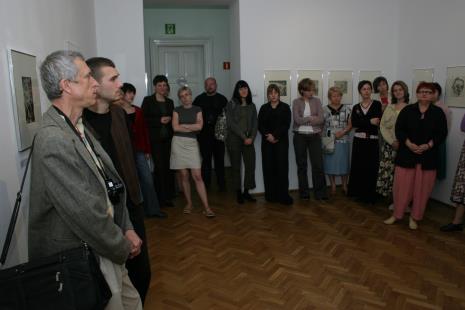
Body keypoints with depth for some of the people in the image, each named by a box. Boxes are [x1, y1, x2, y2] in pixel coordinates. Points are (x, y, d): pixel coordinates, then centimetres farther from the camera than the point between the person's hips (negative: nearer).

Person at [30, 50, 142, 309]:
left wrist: (127, 229, 1)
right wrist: (123, 248, -9)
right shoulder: (54, 141, -26)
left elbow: (111, 184, 9)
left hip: (102, 250, 8)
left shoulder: (79, 128, 6)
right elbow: (87, 215, -25)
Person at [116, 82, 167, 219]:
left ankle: (152, 209, 15)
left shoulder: (138, 111, 10)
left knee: (148, 180, 4)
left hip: (139, 150, 4)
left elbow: (144, 130, 10)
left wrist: (147, 150, 9)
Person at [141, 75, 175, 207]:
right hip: (155, 139, -4)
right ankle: (161, 197, 6)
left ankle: (169, 195, 15)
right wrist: (160, 120, -13)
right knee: (159, 167, -4)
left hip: (168, 138, 4)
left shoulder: (170, 102, 15)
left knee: (169, 166, 5)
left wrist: (169, 119, 4)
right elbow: (145, 119, -5)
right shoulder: (148, 100, 1)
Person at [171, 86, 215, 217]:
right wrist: (192, 127, -2)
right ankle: (189, 203, 17)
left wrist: (183, 125, -4)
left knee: (197, 176, -7)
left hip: (192, 144, 0)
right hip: (178, 143, 1)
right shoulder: (177, 110, 7)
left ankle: (206, 207, -7)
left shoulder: (197, 110, 9)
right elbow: (175, 128, -5)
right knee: (183, 176, 3)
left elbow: (199, 126, -4)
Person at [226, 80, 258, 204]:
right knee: (236, 166, 3)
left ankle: (246, 192, 11)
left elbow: (255, 123, 8)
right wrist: (243, 137, -13)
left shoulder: (251, 105, 12)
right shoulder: (231, 104, -1)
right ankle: (238, 193, 13)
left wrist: (251, 137, -8)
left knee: (251, 165, -2)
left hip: (249, 140, 4)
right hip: (234, 139, -3)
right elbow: (231, 123, -9)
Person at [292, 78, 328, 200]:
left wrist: (305, 120, -10)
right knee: (301, 165, 7)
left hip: (314, 136, 1)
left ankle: (320, 192, 7)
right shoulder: (296, 102, 1)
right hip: (300, 136, -1)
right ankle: (304, 192, 17)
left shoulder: (317, 101, 5)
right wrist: (311, 118, -7)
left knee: (318, 164, -3)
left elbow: (321, 119, -7)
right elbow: (297, 120, -12)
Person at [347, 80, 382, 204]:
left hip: (372, 141, -2)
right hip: (358, 141, 3)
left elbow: (378, 122, -12)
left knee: (371, 169, -2)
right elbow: (354, 123, -7)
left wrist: (362, 124, -16)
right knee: (358, 168, 5)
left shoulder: (377, 104, 2)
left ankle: (369, 196, 8)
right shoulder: (356, 107, 10)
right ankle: (358, 193, 17)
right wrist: (369, 121, -16)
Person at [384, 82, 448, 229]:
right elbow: (399, 129, -3)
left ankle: (414, 217, 21)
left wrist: (428, 145, -15)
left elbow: (442, 133, -1)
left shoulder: (438, 112, 3)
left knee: (421, 188, 6)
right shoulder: (407, 110, 2)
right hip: (406, 154, 0)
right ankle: (396, 214, 17)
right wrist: (408, 143, -17)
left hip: (428, 156, 1)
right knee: (402, 185, 2)